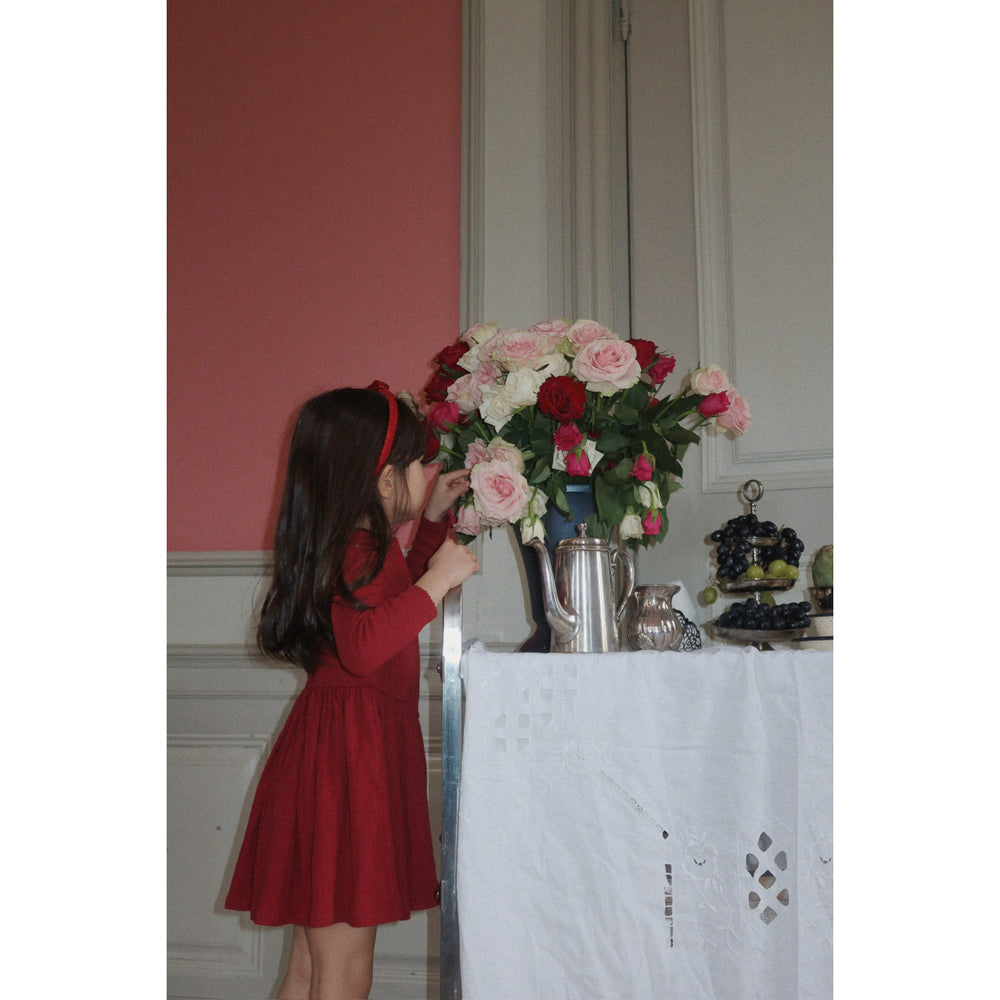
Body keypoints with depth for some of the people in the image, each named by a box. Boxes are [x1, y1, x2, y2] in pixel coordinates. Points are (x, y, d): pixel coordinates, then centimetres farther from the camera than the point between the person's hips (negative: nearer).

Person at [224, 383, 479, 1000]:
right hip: (345, 767, -10)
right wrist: (437, 580, -28)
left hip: (349, 757, 10)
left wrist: (433, 519, 24)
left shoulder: (362, 545, 13)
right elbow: (362, 644, -34)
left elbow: (394, 594, 33)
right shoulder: (361, 553, -18)